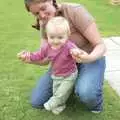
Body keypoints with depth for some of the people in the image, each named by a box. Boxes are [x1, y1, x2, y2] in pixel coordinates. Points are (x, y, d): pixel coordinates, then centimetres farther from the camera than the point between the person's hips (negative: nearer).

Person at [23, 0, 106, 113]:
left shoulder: (75, 11, -27)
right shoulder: (44, 24, -9)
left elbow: (101, 45, -24)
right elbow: (45, 59, -9)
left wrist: (89, 58, -46)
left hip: (91, 58, -5)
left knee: (87, 94, -39)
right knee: (36, 101, -2)